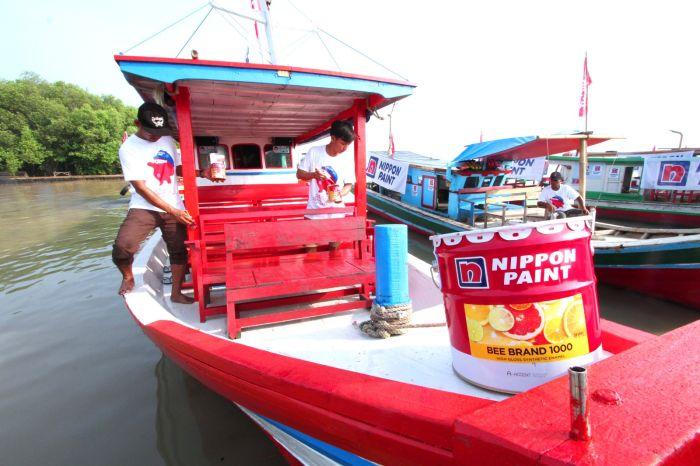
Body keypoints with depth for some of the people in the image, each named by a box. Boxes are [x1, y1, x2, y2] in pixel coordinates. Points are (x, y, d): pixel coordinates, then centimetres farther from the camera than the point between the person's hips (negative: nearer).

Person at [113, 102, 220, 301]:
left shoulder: (168, 140, 7)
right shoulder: (128, 148, -8)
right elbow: (141, 188, -14)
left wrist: (202, 173, 0)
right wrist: (172, 211, -20)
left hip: (174, 208, 5)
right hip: (144, 208, -4)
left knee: (179, 250, 6)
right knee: (122, 247, -23)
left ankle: (176, 293, 26)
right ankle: (128, 277, 11)